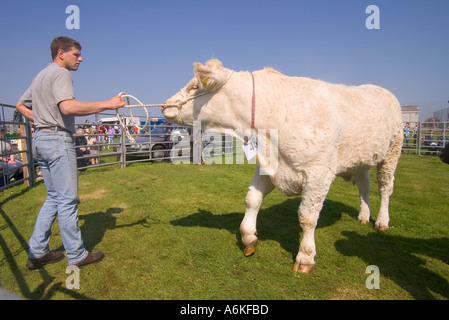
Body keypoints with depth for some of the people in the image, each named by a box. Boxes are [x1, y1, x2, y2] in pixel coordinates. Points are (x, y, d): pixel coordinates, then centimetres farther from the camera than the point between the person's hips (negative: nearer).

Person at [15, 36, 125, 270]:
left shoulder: (41, 75, 22)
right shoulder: (60, 73, -9)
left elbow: (21, 105, 28)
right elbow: (68, 107, -27)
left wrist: (41, 121, 19)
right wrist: (107, 104, -25)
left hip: (40, 140, 10)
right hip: (58, 139, -10)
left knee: (54, 197, 16)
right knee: (67, 200, -3)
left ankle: (37, 253, 20)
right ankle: (76, 256, 7)